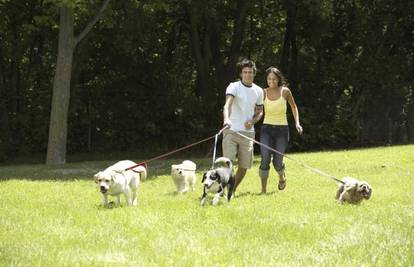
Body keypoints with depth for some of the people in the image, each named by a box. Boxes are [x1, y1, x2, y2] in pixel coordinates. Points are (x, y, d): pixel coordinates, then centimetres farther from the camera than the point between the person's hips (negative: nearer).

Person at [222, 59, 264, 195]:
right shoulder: (234, 87, -7)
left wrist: (253, 121, -5)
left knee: (244, 166, 5)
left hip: (248, 132, 4)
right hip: (231, 131, -4)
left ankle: (233, 190, 24)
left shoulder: (258, 91, 9)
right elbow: (227, 104, -24)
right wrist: (226, 118, -45)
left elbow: (260, 111, 18)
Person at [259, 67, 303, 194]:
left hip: (281, 129, 0)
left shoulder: (285, 91, -5)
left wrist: (297, 123, 5)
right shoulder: (263, 93, -5)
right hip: (267, 128, 0)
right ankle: (263, 190, -8)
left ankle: (282, 176, 37)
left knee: (277, 162, 0)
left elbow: (293, 107, 11)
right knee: (265, 160, -14)